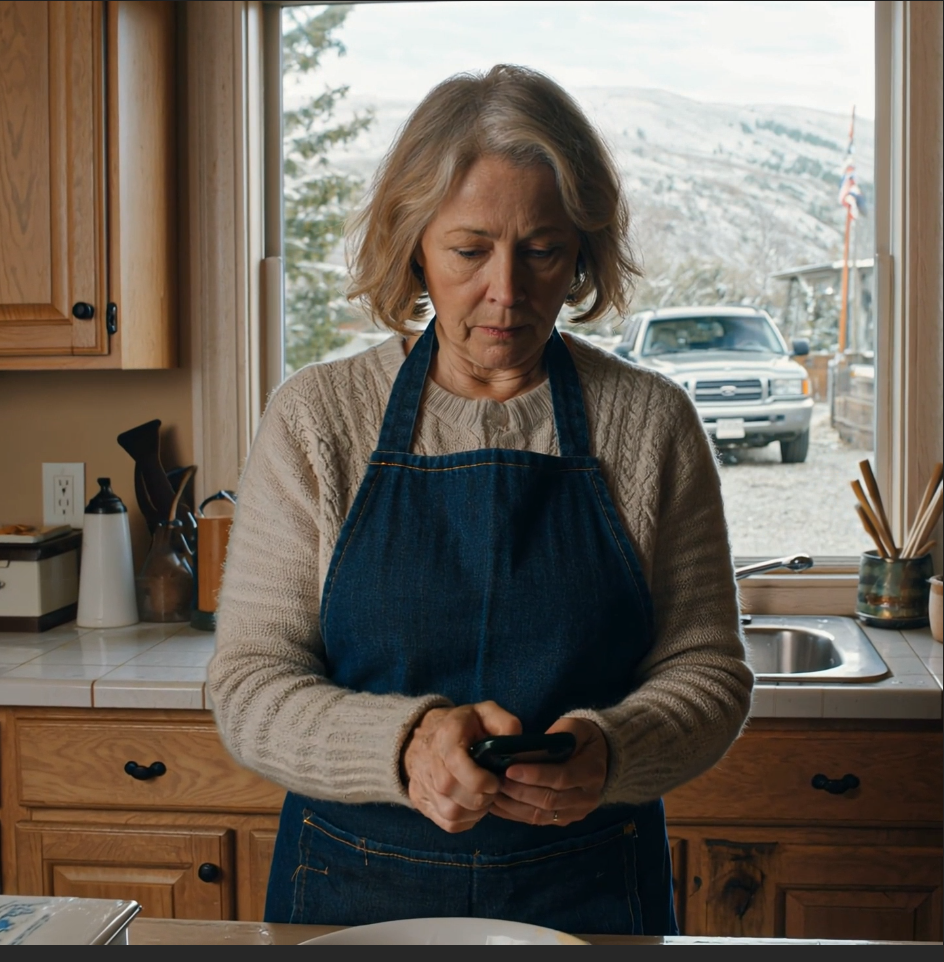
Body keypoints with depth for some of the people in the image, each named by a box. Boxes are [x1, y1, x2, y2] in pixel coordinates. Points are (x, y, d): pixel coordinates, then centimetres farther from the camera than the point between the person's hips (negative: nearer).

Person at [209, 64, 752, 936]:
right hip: (355, 893, 0)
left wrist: (607, 750, -25)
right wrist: (406, 742, -27)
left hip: (591, 894, 1)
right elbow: (249, 686, -8)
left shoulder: (650, 423, -5)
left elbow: (707, 670, -3)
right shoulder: (316, 417, -6)